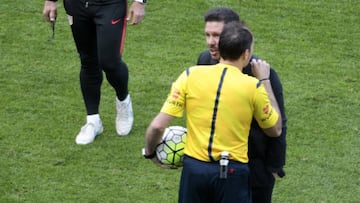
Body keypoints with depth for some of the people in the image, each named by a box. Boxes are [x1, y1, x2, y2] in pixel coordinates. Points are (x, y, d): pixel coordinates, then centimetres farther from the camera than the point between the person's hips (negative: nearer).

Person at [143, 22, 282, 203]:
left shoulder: (190, 76, -4)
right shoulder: (253, 87, -7)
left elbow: (158, 125, -7)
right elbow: (275, 130, 10)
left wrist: (150, 153, 13)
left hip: (194, 168, 2)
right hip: (232, 174, -2)